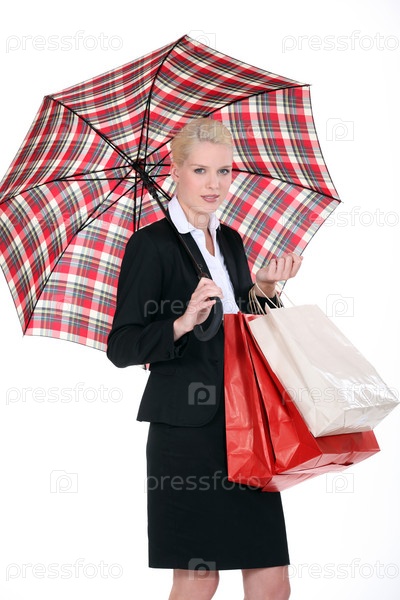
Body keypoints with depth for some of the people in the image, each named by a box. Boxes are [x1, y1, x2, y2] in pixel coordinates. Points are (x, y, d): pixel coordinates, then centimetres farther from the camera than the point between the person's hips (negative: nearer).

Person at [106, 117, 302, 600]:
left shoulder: (230, 241, 14)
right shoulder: (151, 244, -6)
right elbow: (122, 347, -10)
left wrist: (264, 289, 7)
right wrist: (182, 323, -24)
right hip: (186, 427, -6)